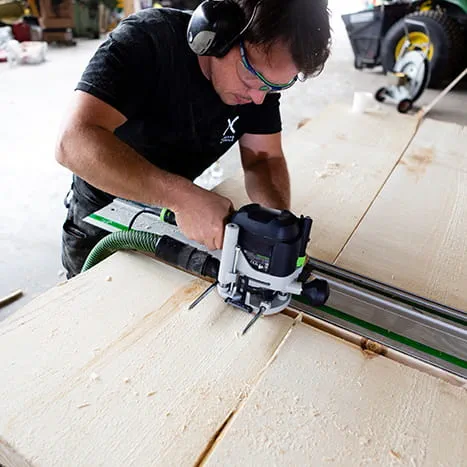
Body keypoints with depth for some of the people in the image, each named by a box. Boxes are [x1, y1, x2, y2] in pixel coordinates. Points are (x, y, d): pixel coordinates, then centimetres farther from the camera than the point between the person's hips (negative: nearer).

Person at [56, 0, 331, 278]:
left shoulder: (264, 71, -15)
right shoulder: (146, 40, -31)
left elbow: (264, 158, -12)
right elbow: (74, 142, -41)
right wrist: (182, 195, -49)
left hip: (171, 213, 4)